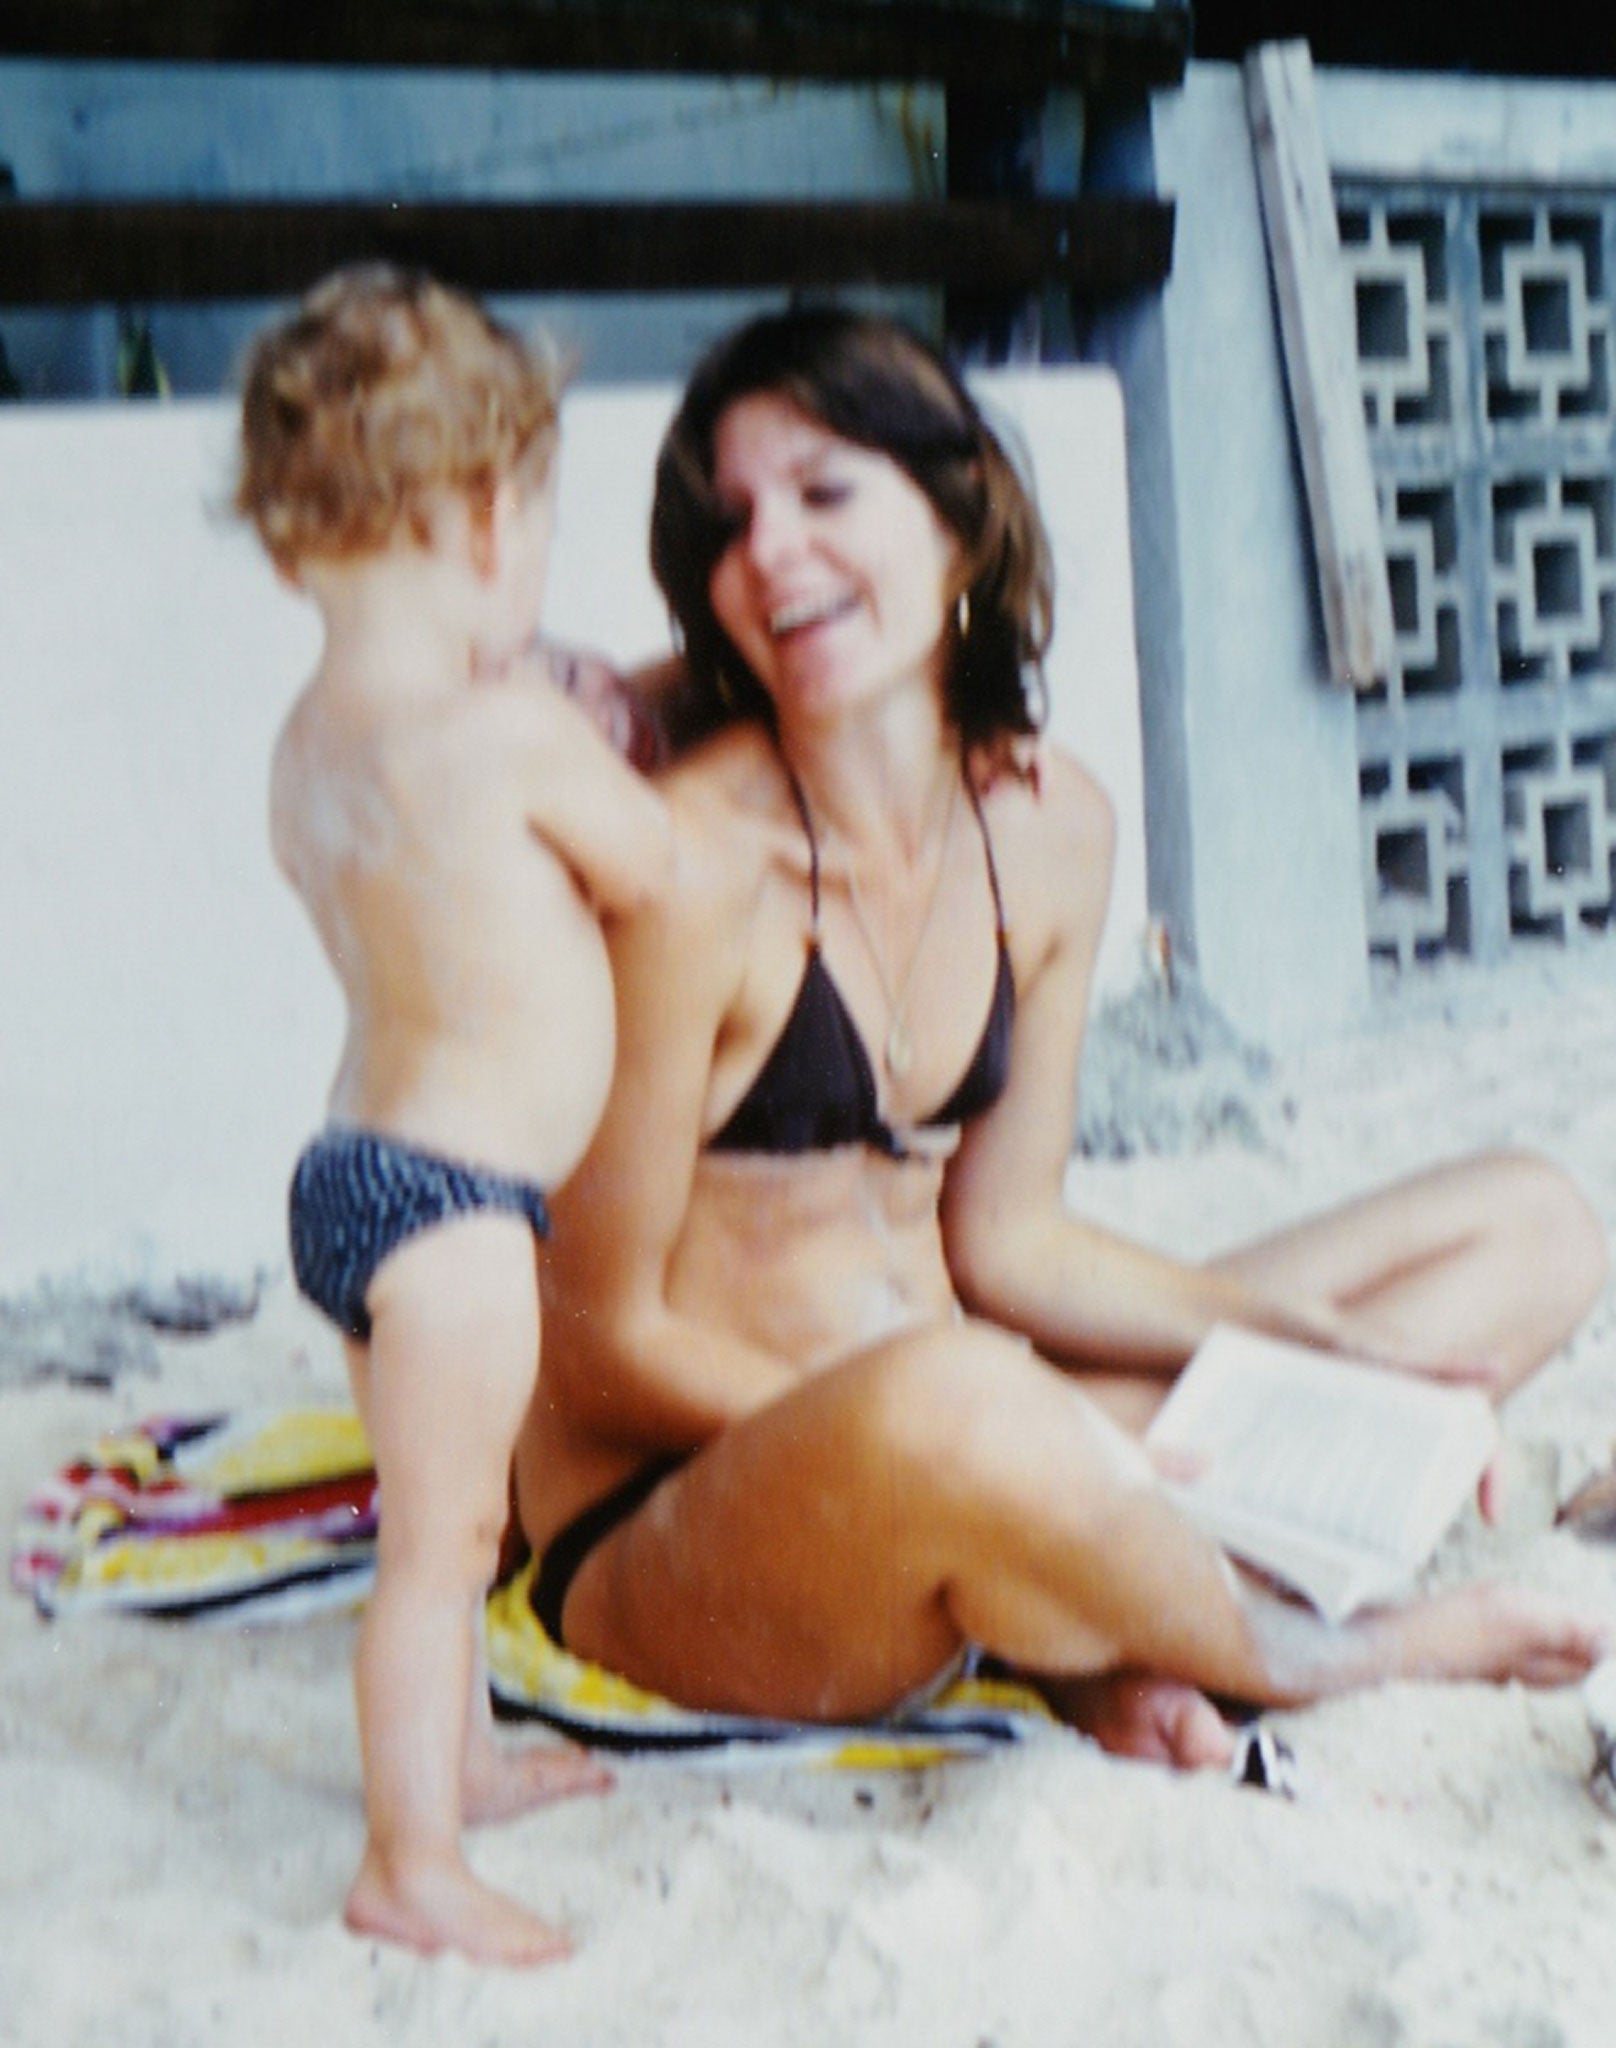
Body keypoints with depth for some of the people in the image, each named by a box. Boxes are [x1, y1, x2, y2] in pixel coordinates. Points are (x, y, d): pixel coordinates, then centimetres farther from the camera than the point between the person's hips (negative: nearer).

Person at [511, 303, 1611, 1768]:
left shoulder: (1052, 829, 1)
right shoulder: (695, 864, -19)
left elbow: (1003, 1236, 7)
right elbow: (603, 1344, -15)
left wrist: (1338, 1354, -1)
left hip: (944, 1508, 7)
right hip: (664, 1543, -7)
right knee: (951, 1400, -44)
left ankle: (1109, 1629, -13)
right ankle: (1307, 1658, -9)